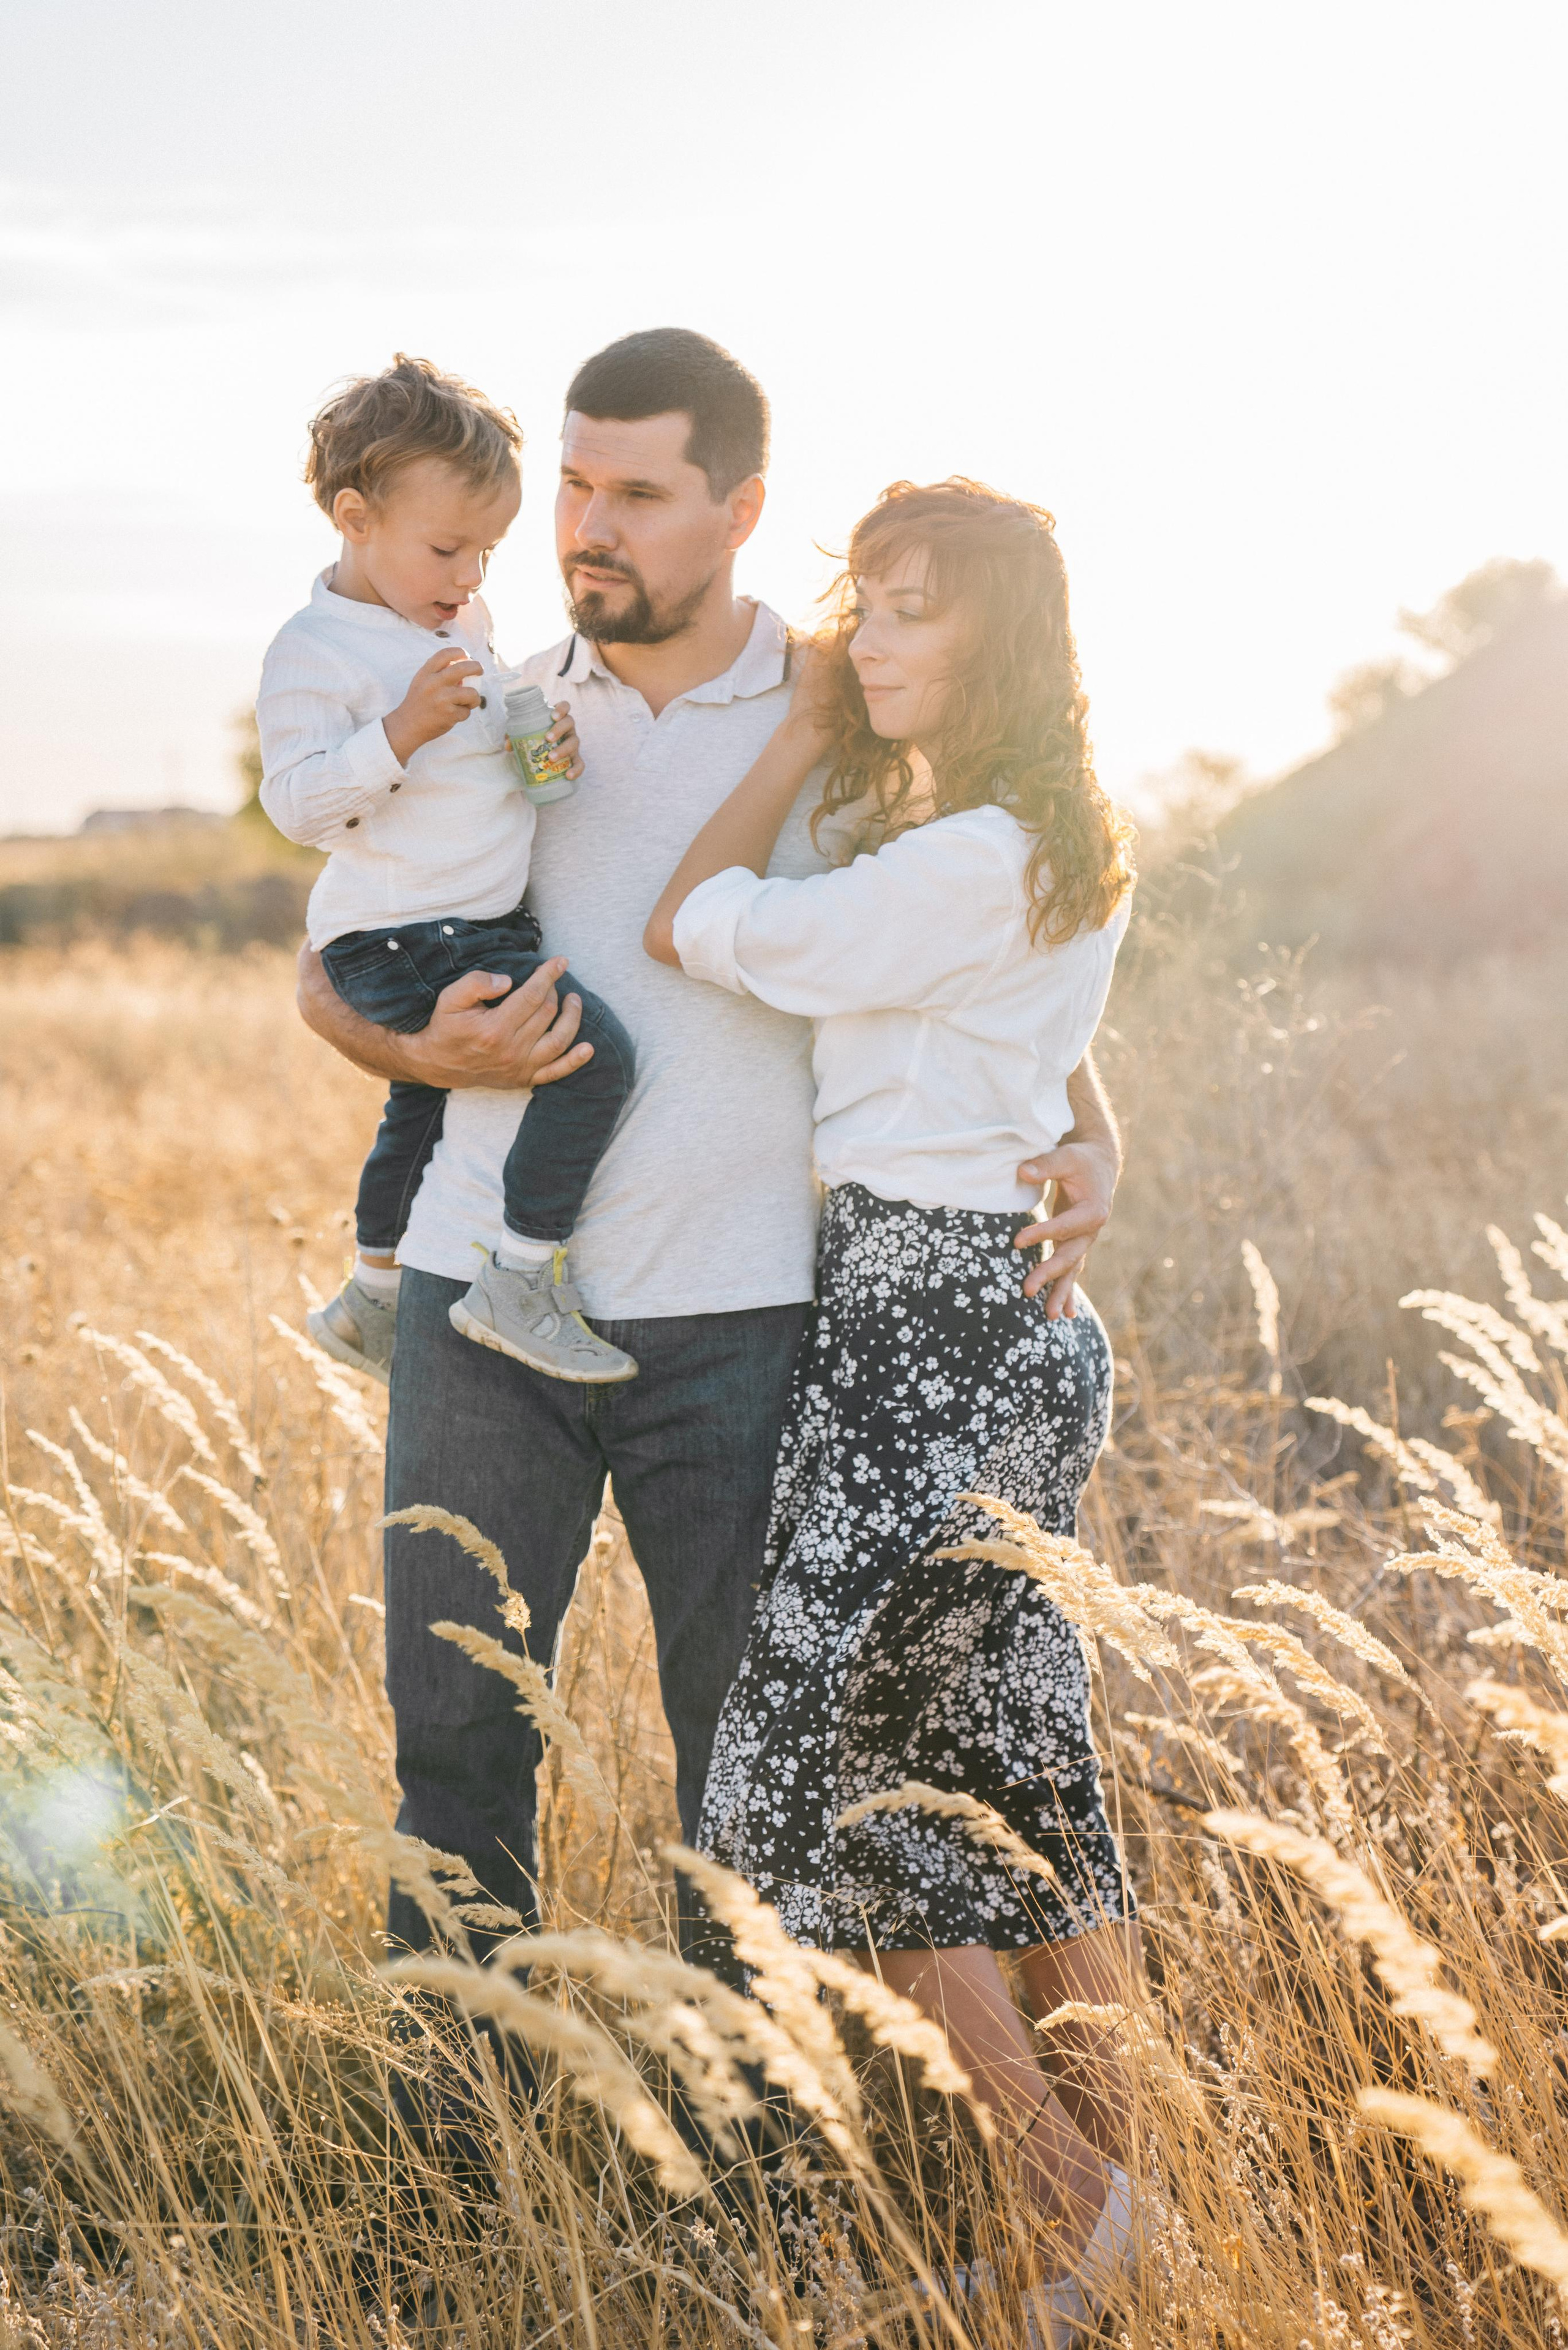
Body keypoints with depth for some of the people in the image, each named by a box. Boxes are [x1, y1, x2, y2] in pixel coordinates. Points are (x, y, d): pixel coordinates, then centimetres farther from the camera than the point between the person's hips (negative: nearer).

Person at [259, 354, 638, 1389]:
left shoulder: (466, 619, 10)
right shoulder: (317, 652, -16)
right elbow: (296, 802, -20)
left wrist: (543, 744, 3)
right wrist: (402, 731, -31)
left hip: (482, 928, 10)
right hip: (400, 944, -10)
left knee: (424, 1110, 28)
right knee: (599, 1052, -24)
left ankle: (370, 1299, 49)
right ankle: (519, 1283, -18)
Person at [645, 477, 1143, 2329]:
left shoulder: (961, 864, -18)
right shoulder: (1068, 850, 12)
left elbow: (693, 928, -10)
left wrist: (801, 738, 0)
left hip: (926, 1321, -10)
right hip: (1016, 1313, 10)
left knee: (803, 1768, -3)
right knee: (1018, 1762, 14)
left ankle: (1077, 2207, 4)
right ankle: (1126, 2195, 23)